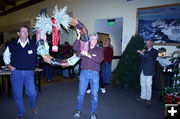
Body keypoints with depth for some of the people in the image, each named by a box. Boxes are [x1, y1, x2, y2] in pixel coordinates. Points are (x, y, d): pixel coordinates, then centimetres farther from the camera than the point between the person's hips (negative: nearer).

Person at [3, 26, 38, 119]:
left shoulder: (33, 44, 1)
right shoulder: (12, 44, 4)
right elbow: (6, 55, 17)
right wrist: (8, 65, 5)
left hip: (29, 73, -1)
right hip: (16, 72, 1)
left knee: (32, 93, -1)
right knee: (17, 94, 8)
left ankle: (33, 106, 34)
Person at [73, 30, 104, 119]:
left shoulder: (99, 50, 8)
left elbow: (100, 60, -9)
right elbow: (75, 47, -7)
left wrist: (89, 55, -17)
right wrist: (79, 36, -15)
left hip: (95, 73, 0)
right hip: (84, 72, 0)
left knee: (94, 94, 3)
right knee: (81, 92, 6)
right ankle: (78, 110, 25)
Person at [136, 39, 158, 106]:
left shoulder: (154, 51, -2)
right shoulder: (145, 50, 15)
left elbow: (151, 57, -22)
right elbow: (140, 59, 11)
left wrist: (142, 53, -26)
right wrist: (141, 53, -5)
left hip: (149, 71, -6)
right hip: (142, 70, 6)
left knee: (148, 85, -1)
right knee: (142, 85, 13)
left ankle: (148, 99, 12)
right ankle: (143, 97, 25)